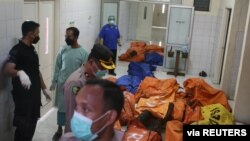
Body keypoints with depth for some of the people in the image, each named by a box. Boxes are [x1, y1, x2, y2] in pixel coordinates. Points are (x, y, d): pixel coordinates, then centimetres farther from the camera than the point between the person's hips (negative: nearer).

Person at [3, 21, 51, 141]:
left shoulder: (32, 50, 13)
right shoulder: (17, 50, -14)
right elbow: (7, 69, -28)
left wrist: (44, 88, 19)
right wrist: (20, 73, -48)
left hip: (35, 93, 8)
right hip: (23, 95, -8)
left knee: (32, 123, 15)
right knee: (23, 125, -4)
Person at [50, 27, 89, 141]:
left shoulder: (83, 53, -11)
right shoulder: (63, 50, -1)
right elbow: (57, 66, 5)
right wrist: (54, 81, 3)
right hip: (61, 84, 3)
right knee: (61, 107, 13)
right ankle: (60, 129, 30)